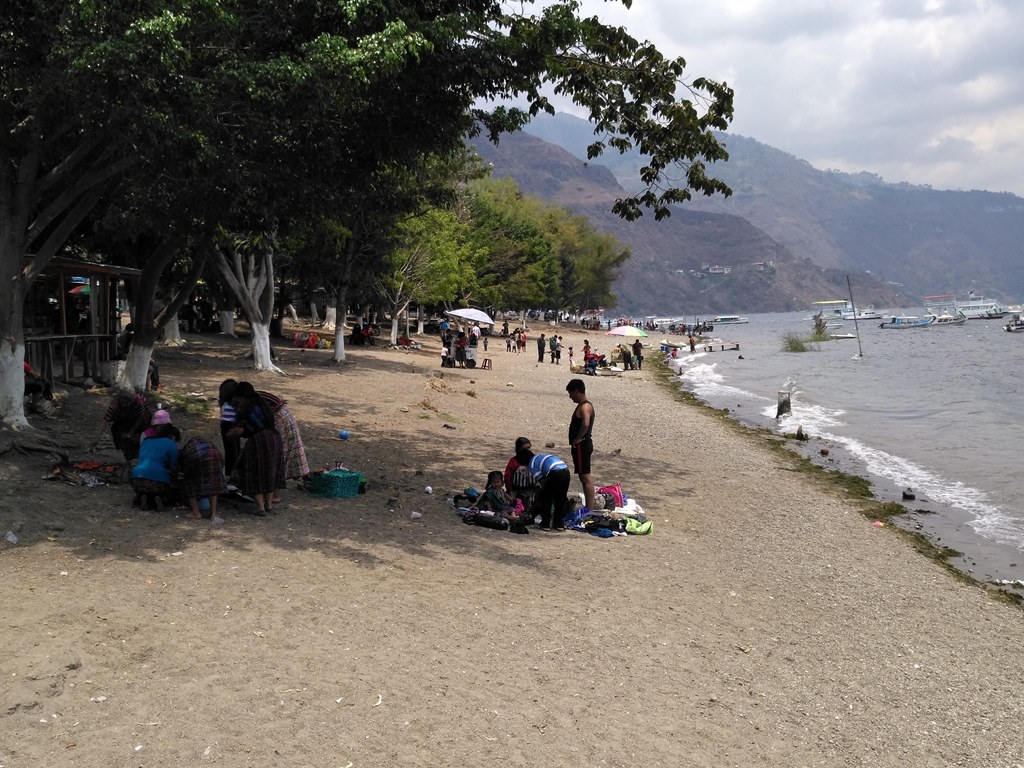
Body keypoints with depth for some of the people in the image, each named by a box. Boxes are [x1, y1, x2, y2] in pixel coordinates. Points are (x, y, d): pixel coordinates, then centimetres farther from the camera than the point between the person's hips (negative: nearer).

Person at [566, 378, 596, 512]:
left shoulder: (584, 406, -17)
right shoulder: (584, 405, 15)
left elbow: (585, 424, -35)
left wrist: (577, 439, -23)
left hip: (581, 446, -11)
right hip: (582, 445, 11)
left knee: (585, 477, -8)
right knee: (585, 477, 15)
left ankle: (589, 509, -7)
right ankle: (589, 507, 21)